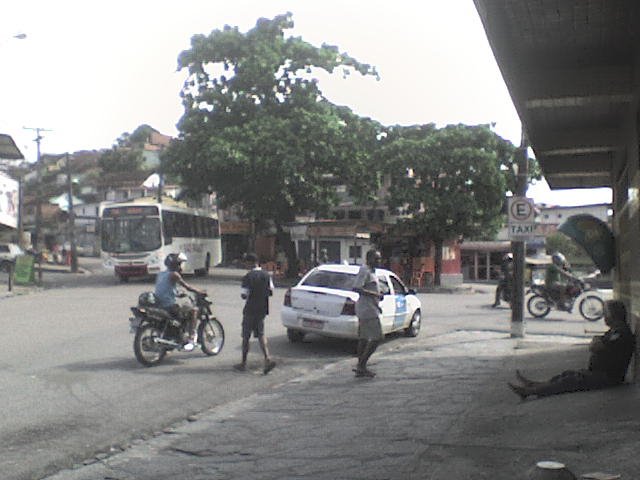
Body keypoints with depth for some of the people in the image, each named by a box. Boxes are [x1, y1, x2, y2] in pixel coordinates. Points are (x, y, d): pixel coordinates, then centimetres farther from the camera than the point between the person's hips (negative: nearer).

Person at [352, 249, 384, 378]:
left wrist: (377, 305, 17)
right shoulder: (364, 271, -15)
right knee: (376, 338, -10)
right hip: (368, 310, -10)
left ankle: (360, 368, 14)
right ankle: (361, 366, -5)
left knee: (364, 338, 11)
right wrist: (375, 294, -22)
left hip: (369, 308, 10)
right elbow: (356, 288, -25)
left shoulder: (371, 271, 17)